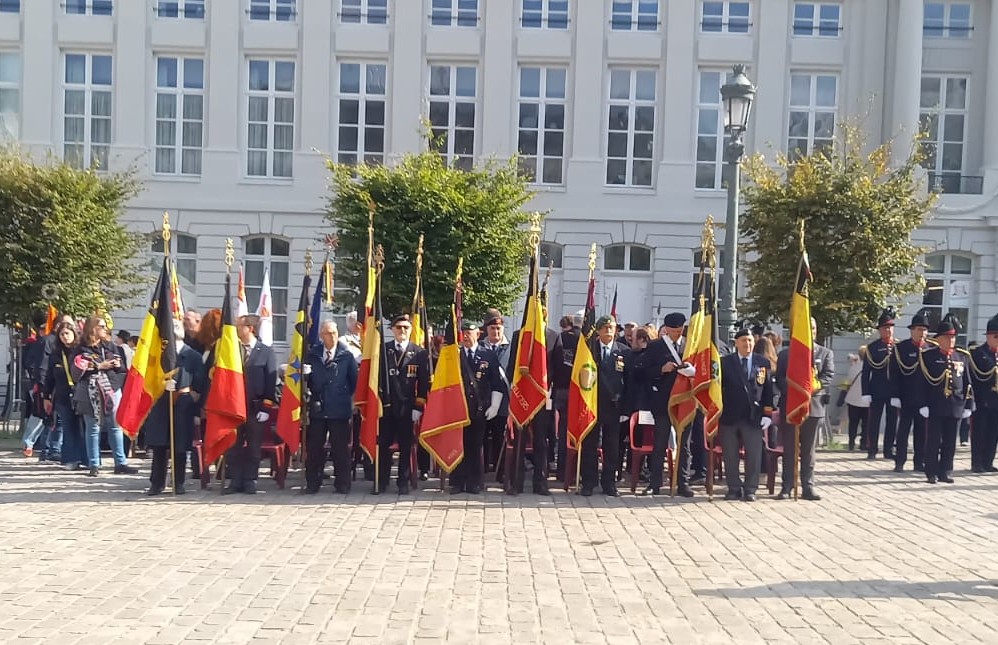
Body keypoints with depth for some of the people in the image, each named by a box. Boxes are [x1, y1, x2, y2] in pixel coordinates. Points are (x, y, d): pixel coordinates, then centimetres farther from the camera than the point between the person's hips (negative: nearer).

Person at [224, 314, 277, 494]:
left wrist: (266, 406, -8)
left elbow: (271, 381, -2)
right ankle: (235, 481, 14)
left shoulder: (266, 352, 1)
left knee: (253, 447, 5)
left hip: (256, 407, -2)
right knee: (233, 446, 4)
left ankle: (250, 481, 14)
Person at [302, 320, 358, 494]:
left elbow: (354, 380, 3)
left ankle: (342, 484, 13)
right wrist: (304, 375, -14)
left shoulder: (347, 356, 1)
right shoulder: (312, 355, 7)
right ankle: (312, 484, 15)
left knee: (340, 447, 3)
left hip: (340, 409, -2)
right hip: (317, 408, 2)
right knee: (314, 447, 5)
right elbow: (307, 380, 7)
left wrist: (346, 397, -1)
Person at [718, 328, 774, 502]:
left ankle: (750, 490, 12)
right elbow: (718, 388, 2)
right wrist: (718, 411, -5)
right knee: (730, 456, 4)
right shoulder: (725, 362, 3)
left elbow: (768, 390, 7)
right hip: (730, 416, -1)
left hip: (754, 416, 1)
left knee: (754, 455, 2)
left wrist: (767, 414, 0)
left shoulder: (763, 363, 8)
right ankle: (734, 489, 15)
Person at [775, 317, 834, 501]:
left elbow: (829, 375, -3)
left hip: (813, 405, 0)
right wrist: (793, 389, -17)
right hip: (789, 406, 0)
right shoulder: (785, 354, 8)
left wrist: (815, 386, -22)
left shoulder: (825, 353, 9)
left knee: (809, 449, 6)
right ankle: (787, 487, 9)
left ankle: (808, 486, 12)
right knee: (789, 449, 4)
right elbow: (779, 378, 1)